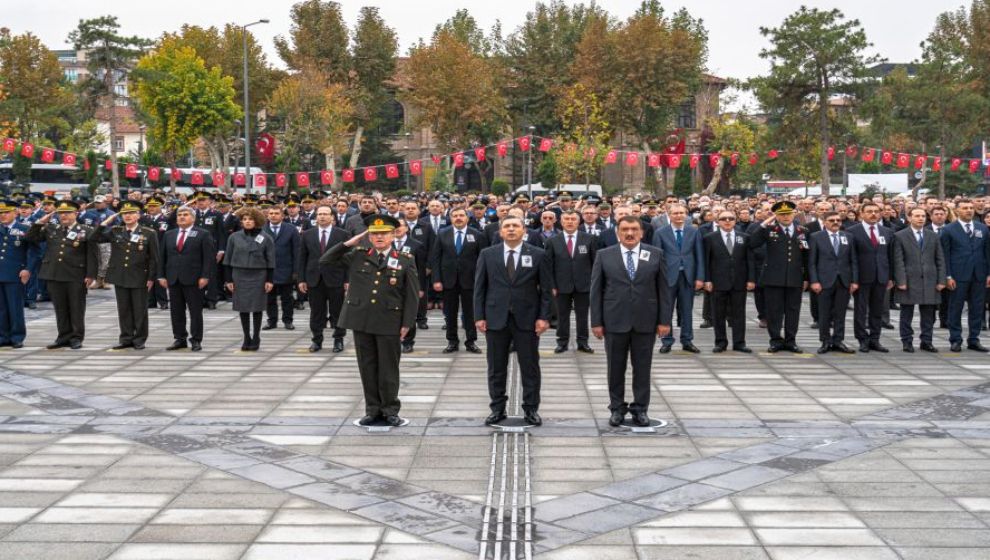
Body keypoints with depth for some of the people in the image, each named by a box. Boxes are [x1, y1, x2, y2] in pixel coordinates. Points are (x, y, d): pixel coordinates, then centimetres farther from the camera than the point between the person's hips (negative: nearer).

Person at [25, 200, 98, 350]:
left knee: (76, 308, 3)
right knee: (60, 308, 10)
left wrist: (91, 275, -11)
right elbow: (30, 238, 13)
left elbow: (93, 255, -5)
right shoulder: (50, 229, 11)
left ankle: (76, 337, 12)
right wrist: (39, 223, 2)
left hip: (76, 277, -4)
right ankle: (64, 337, 19)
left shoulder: (86, 232, -1)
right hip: (54, 275, 4)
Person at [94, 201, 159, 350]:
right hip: (120, 277, 3)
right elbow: (96, 237, 1)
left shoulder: (149, 234, -2)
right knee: (123, 310, 8)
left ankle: (140, 339, 12)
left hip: (139, 279, -3)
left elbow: (154, 258, -2)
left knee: (140, 310, 3)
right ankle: (126, 338, 17)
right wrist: (107, 221, -5)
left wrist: (151, 278, -7)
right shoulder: (115, 231, 8)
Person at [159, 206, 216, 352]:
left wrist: (205, 276, -13)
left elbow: (209, 257, -6)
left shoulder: (203, 235, 0)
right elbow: (163, 257, 14)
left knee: (195, 311, 0)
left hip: (193, 279, -4)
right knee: (176, 311, 7)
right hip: (173, 279, 4)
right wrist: (161, 276, 5)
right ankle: (180, 339, 15)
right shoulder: (169, 235, 14)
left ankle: (196, 340, 6)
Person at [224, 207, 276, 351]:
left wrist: (270, 280, -6)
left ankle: (256, 339, 11)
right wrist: (228, 279, 2)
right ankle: (246, 338, 12)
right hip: (239, 276, 2)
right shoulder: (234, 237, 3)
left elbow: (271, 261, -1)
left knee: (257, 308, 2)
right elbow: (228, 259, 6)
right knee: (243, 308, 4)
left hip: (258, 276, -2)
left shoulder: (266, 238, -2)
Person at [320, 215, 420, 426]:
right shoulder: (357, 256, 7)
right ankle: (372, 409, 18)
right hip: (361, 321, 2)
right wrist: (348, 244, -2)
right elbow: (325, 261, 5)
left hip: (389, 323, -2)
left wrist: (407, 323, -5)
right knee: (367, 367, 8)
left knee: (388, 367, 5)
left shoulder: (405, 261, 2)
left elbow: (412, 295, 1)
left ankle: (390, 410, 16)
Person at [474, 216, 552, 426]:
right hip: (496, 318, 1)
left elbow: (546, 289, 1)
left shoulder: (538, 255, 1)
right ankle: (497, 409, 18)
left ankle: (531, 409, 15)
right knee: (496, 368, 7)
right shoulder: (487, 254, 4)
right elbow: (479, 288, 4)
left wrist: (544, 317, -6)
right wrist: (479, 316, -2)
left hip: (527, 319, -1)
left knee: (530, 367, 5)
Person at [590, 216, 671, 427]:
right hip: (615, 321, 0)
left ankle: (640, 409, 16)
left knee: (642, 367, 6)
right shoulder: (604, 255, 2)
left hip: (645, 321, 0)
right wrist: (596, 321, -4)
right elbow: (596, 291, 1)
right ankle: (617, 408, 19)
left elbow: (663, 289, 3)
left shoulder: (655, 255, 3)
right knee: (616, 368, 7)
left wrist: (664, 320, -2)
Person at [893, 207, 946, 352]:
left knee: (928, 314, 5)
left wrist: (941, 280, 2)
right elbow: (898, 261, -5)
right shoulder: (900, 236, 0)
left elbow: (940, 260, 9)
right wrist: (901, 281, -12)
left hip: (929, 281, 3)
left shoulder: (933, 236, 11)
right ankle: (907, 342, 12)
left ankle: (926, 342, 14)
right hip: (909, 280, -3)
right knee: (907, 314, 3)